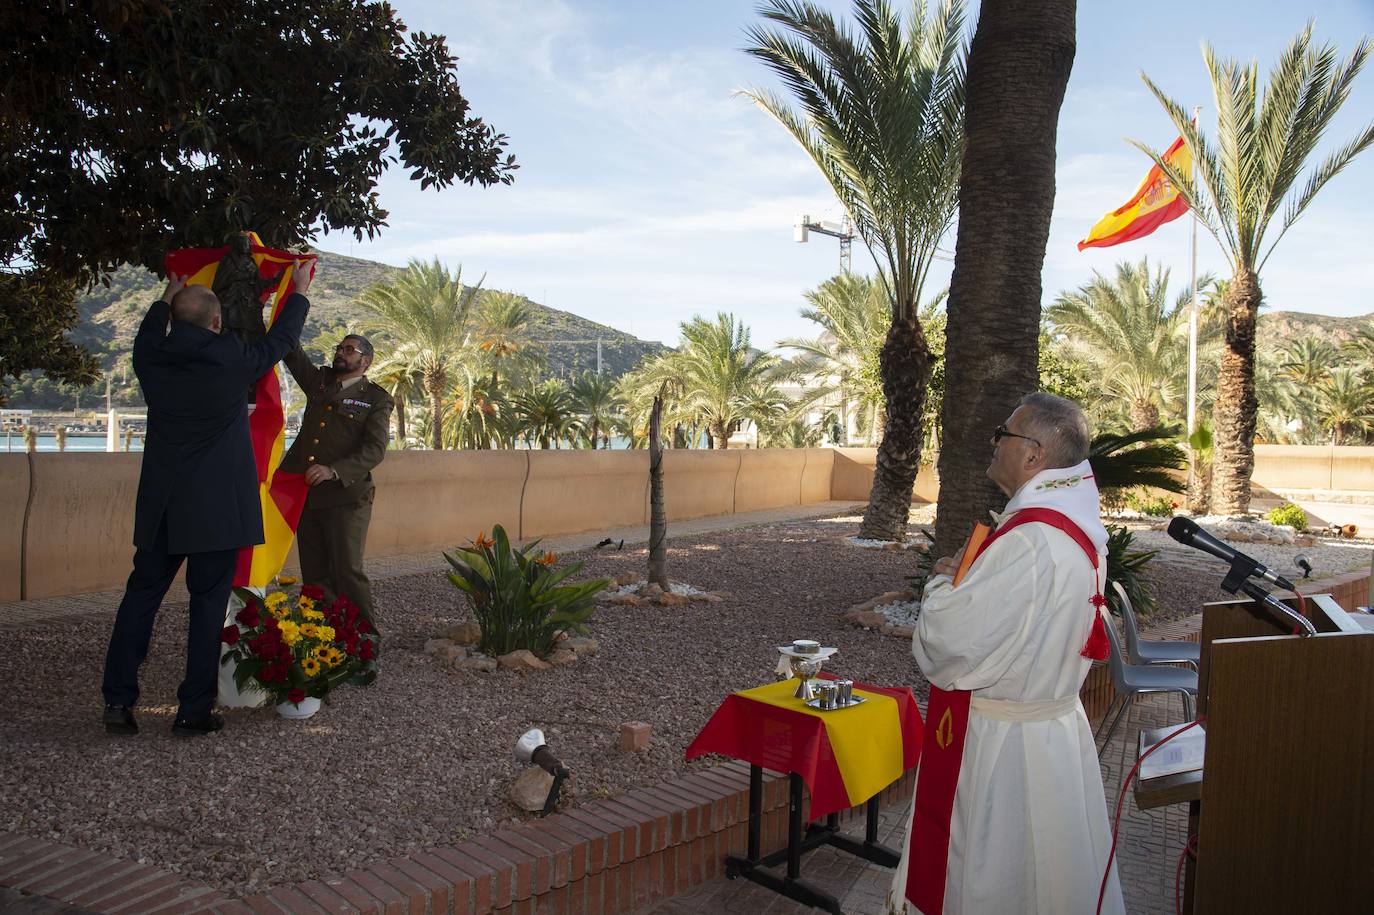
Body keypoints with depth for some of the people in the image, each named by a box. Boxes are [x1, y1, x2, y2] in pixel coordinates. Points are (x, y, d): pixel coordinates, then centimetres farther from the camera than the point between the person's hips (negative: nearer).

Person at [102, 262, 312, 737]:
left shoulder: (151, 358, 0)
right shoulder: (230, 359, -11)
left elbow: (149, 333, 25)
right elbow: (280, 340, 7)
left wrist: (169, 295, 42)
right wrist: (300, 291, 22)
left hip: (160, 502, 4)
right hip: (217, 505, -4)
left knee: (142, 594, 13)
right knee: (208, 601, 3)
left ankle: (118, 701, 15)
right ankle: (194, 710, 7)